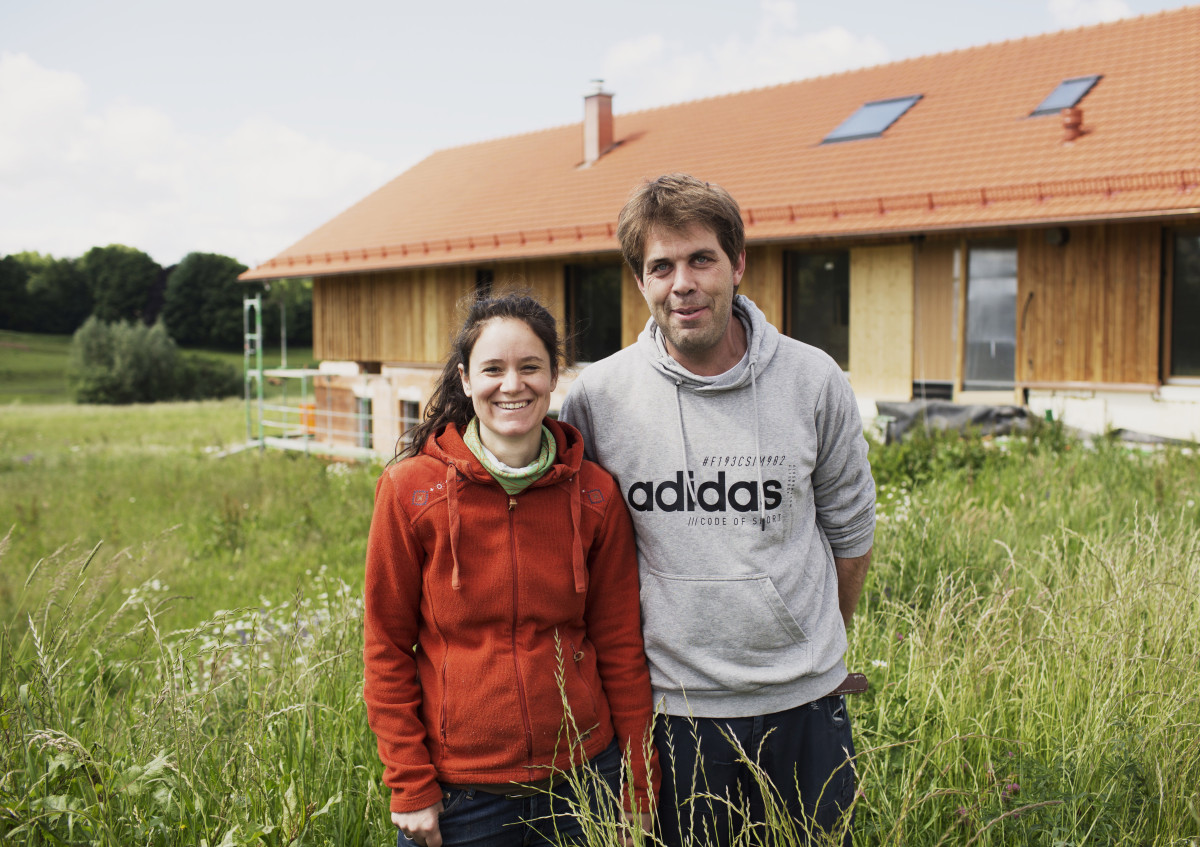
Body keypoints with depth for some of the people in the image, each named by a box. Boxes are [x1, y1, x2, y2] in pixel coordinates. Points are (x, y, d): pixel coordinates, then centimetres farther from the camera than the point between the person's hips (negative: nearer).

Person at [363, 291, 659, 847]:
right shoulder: (411, 489, -8)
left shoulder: (595, 495, -3)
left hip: (582, 779, 2)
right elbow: (387, 649, -3)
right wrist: (410, 786, -5)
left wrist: (639, 789, 3)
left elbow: (620, 648, 3)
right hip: (458, 791, -1)